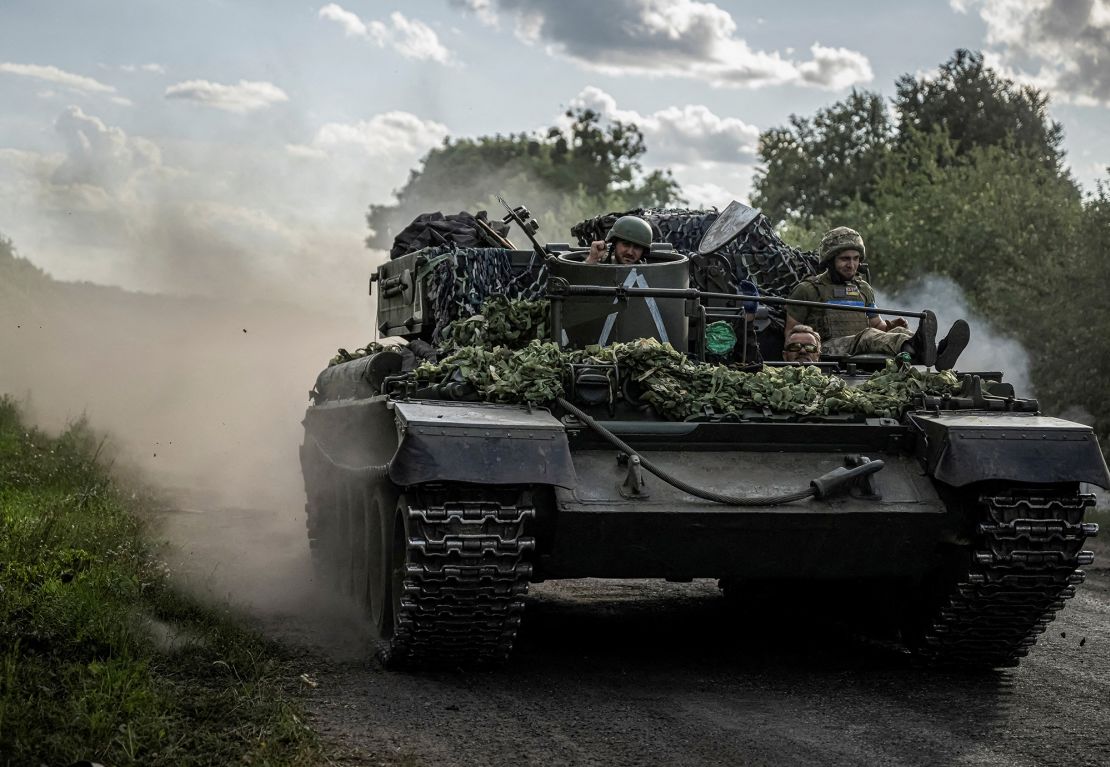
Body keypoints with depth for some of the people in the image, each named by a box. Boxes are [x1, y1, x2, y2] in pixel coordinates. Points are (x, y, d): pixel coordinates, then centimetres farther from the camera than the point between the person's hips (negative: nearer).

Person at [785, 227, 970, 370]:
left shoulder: (864, 289, 26)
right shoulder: (808, 289, 9)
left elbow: (876, 323, 31)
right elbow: (791, 331, 10)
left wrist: (889, 325, 6)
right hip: (829, 349, -5)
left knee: (898, 332, -25)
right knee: (868, 336, -36)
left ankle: (936, 353, -58)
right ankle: (916, 348, -68)